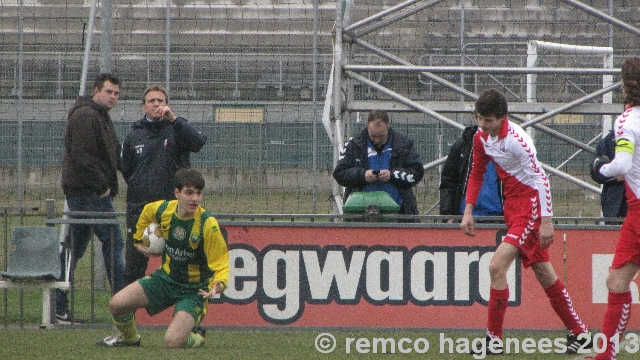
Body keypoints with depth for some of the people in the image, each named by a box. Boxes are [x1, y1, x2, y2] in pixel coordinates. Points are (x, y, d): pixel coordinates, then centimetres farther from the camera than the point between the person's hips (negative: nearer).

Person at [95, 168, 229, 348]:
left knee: (173, 342, -24)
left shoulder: (207, 224, -23)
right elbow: (146, 213, 18)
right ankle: (129, 338, 23)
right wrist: (140, 239, 20)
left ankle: (196, 337, 14)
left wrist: (218, 285, -38)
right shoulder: (162, 210, -10)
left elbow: (221, 264, -19)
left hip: (194, 290, -5)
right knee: (116, 304, -11)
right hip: (165, 278, 5)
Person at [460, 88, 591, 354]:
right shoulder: (481, 137, 2)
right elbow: (476, 173, 16)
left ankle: (494, 338, -12)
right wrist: (468, 211, 7)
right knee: (543, 274, 13)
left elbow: (540, 178, -21)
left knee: (497, 265, -18)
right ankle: (579, 333, 22)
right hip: (512, 205, 9)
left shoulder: (516, 140, -22)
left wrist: (546, 221, -22)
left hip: (531, 205, -9)